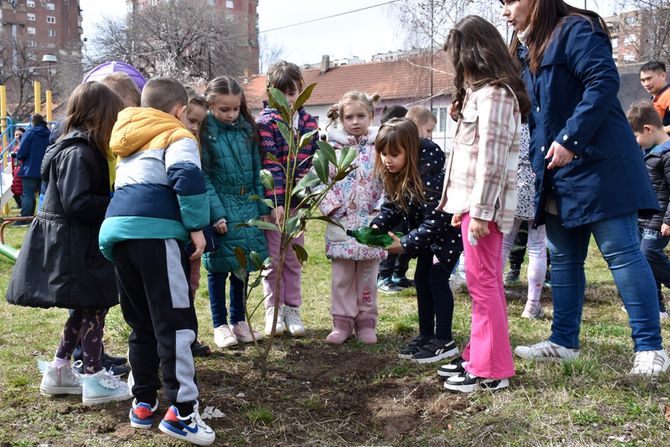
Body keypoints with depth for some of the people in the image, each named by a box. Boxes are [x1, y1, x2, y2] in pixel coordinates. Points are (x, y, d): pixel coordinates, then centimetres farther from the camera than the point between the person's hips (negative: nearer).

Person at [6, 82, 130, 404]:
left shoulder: (82, 148, 13)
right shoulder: (79, 153, -18)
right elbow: (77, 203, -25)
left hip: (78, 241, 10)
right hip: (72, 244, -10)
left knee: (85, 307, 17)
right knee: (94, 306, -1)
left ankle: (58, 371, 26)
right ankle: (94, 379, 9)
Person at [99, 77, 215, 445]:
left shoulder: (130, 143, 29)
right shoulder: (177, 136, 5)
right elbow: (188, 178, -13)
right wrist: (197, 227, -7)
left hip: (116, 229, 7)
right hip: (155, 231, -7)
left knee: (141, 324, 16)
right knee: (174, 323, -6)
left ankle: (143, 402, 21)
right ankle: (181, 411, -8)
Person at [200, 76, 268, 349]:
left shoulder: (247, 129, 6)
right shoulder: (205, 132, -8)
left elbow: (257, 170, 9)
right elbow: (203, 177, -11)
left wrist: (263, 208, 7)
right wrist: (216, 214, -18)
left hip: (247, 206, 5)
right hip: (220, 207, -4)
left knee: (241, 266, 12)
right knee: (218, 268, 3)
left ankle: (238, 321, 25)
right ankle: (220, 325, 16)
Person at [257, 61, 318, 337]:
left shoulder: (309, 123, 9)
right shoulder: (266, 121, -6)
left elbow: (314, 161, 11)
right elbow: (270, 164, -14)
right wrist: (276, 202, -20)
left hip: (298, 200, 4)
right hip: (274, 200, -4)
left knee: (294, 258, 11)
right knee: (274, 257, 4)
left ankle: (292, 309, 20)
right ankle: (273, 310, 15)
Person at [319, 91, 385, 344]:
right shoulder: (332, 147, 2)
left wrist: (381, 209, -9)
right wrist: (330, 205, -9)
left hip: (370, 221, 0)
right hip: (341, 220, 0)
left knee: (367, 275, 9)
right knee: (341, 276, 6)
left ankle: (366, 322, 20)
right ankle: (342, 323, 15)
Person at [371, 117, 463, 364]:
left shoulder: (429, 174, -34)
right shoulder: (394, 174, -10)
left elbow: (435, 220, -33)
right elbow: (391, 206, -3)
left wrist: (405, 244, -35)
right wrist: (377, 227, -22)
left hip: (449, 226, -8)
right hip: (426, 229, 8)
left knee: (437, 278, -10)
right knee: (422, 278, 9)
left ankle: (444, 341, -1)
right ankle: (426, 335, 19)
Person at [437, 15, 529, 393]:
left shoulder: (493, 93, -13)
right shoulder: (483, 91, 19)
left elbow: (491, 158, -19)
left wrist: (480, 211, -20)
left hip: (484, 204, -10)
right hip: (473, 202, 10)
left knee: (483, 283, -5)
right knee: (484, 283, 14)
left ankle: (491, 370, 2)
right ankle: (480, 357, 22)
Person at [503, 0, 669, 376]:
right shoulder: (526, 51, 17)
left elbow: (605, 81, -21)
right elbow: (524, 109, 22)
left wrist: (571, 139, -24)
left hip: (597, 164, -9)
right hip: (556, 173, 9)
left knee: (621, 251, -6)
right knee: (564, 259, 12)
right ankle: (564, 342, 22)